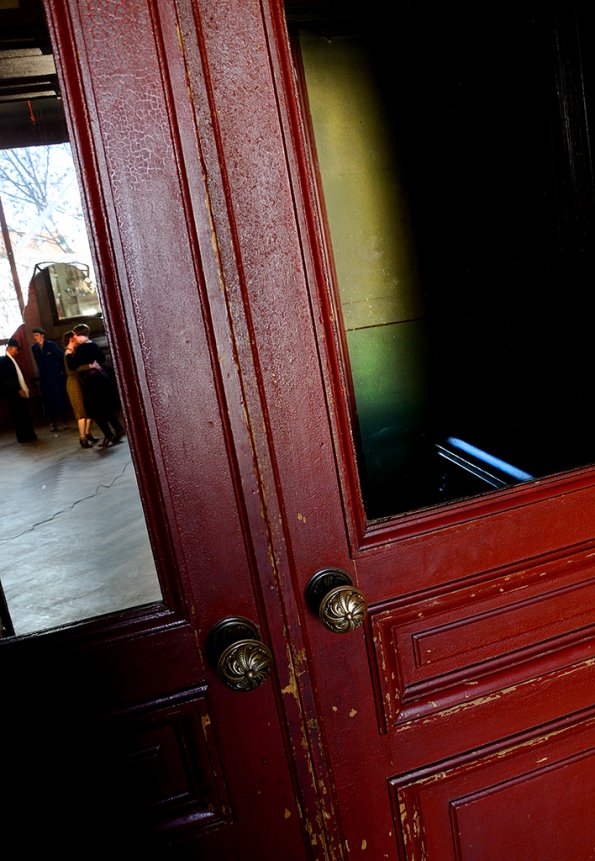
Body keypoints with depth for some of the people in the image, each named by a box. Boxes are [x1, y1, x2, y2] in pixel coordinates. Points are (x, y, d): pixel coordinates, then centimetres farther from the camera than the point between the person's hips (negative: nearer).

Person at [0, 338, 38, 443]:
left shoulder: (11, 360, 15)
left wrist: (23, 389, 12)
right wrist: (18, 390, -17)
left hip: (19, 393, 8)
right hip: (14, 394, -8)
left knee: (25, 415, 11)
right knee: (19, 415, -3)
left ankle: (28, 435, 17)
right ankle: (23, 436, 4)